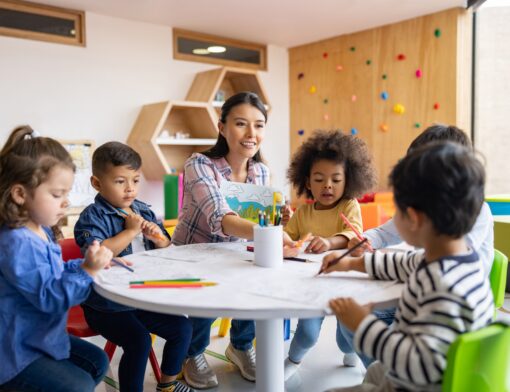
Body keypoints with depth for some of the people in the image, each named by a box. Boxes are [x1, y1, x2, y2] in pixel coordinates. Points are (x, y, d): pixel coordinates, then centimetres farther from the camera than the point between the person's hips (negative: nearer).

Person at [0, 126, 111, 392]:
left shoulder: (40, 231, 5)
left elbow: (54, 274, 20)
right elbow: (50, 296, -29)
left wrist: (87, 263, 5)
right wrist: (87, 270, -35)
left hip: (43, 337, 10)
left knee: (97, 362, 18)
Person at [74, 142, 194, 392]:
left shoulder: (143, 211, 7)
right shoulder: (92, 216, -11)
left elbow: (166, 251, 16)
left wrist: (158, 238, -8)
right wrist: (130, 231, -22)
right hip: (105, 305, -6)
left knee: (182, 327, 5)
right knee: (139, 341, -25)